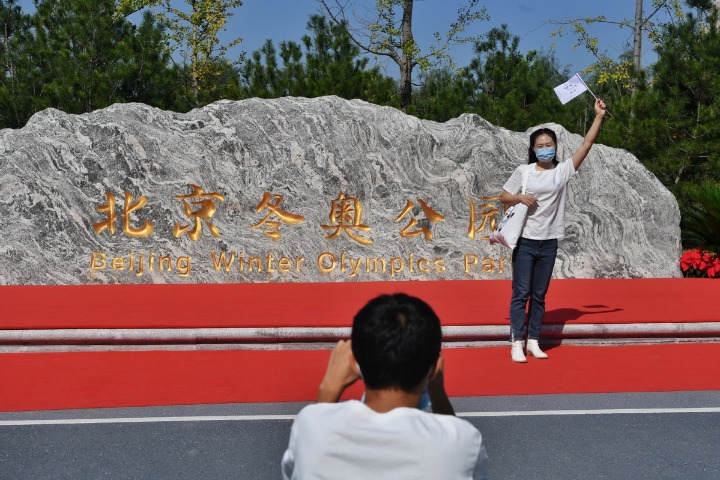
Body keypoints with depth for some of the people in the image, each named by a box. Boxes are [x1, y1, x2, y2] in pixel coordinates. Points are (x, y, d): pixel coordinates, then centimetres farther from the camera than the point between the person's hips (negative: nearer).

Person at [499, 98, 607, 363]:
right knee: (521, 293, -2)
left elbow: (586, 145, 0)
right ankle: (516, 343, 0)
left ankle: (533, 341, 17)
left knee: (539, 296, 9)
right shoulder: (523, 171, 2)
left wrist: (598, 116, -2)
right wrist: (519, 197, -13)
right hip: (525, 241, -2)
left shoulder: (563, 170, 4)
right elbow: (503, 197, 7)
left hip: (549, 243, 2)